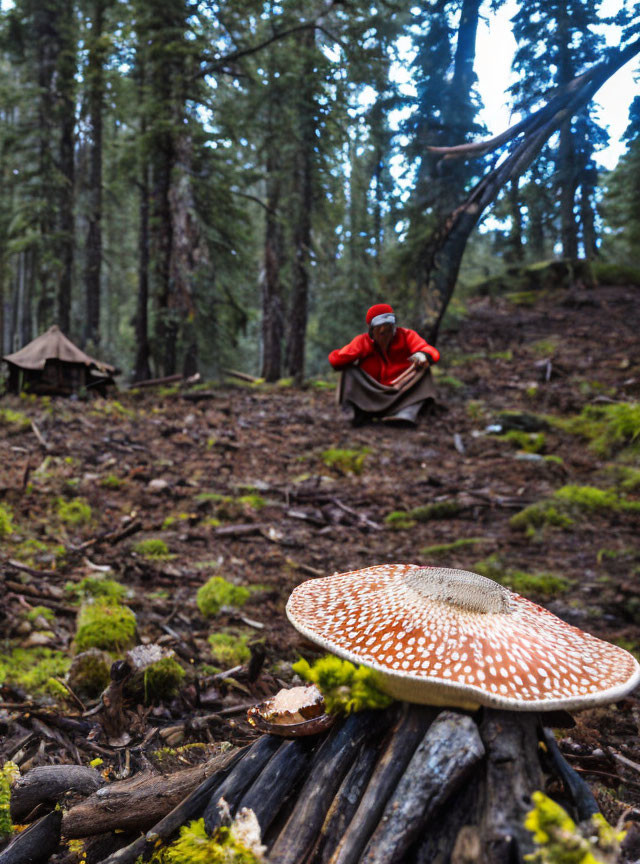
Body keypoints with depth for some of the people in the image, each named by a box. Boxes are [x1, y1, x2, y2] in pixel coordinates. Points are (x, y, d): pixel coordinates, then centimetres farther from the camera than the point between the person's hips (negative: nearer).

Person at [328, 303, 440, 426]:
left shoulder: (406, 335, -1)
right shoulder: (363, 341, -2)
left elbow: (433, 352, -17)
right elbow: (334, 359, -10)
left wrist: (423, 355, -39)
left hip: (402, 391, 0)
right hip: (370, 396, 0)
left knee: (422, 367, -20)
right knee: (349, 372, -15)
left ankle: (407, 412, -42)